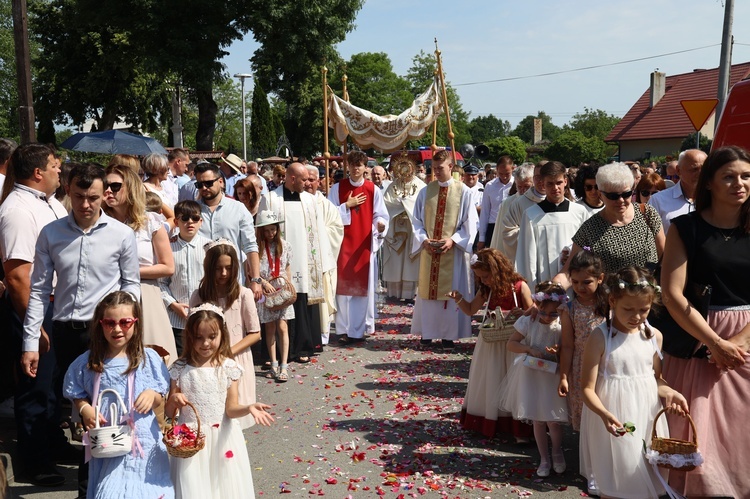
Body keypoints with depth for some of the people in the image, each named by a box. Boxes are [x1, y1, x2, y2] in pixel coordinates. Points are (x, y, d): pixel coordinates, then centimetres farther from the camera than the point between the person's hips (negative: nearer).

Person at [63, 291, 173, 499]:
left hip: (143, 441, -1)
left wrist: (152, 395, -17)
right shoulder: (87, 363, 2)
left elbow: (161, 399, 4)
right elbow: (78, 395, 12)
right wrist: (85, 409, -8)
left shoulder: (149, 359, -2)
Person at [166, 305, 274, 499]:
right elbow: (169, 411, 1)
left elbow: (231, 409, -7)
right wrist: (174, 400, -20)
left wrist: (248, 408, -27)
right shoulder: (180, 369, -3)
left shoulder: (229, 368, -5)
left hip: (222, 439, 0)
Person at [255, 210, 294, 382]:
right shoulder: (256, 247, -4)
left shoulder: (284, 246, 4)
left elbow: (288, 268, 11)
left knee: (282, 327, -6)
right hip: (265, 292, -1)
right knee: (270, 329, 7)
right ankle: (274, 365, 15)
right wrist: (264, 282, -16)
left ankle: (284, 366, -6)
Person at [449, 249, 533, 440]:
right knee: (489, 382, 11)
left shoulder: (520, 286, -13)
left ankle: (520, 428, 9)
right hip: (491, 341, 5)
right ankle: (488, 421, 27)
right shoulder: (486, 289, 2)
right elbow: (470, 310, 12)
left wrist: (523, 313, -29)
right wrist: (459, 299, -6)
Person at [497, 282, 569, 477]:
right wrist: (530, 349, -24)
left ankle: (557, 452, 33)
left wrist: (558, 352, -26)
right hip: (531, 376, 1)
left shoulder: (562, 326, -10)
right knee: (538, 420, 11)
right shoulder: (528, 322, -11)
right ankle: (544, 459, 29)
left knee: (553, 420, 2)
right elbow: (511, 344, -9)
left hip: (552, 377, -1)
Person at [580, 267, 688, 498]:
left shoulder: (654, 336, 1)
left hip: (647, 416, 4)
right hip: (614, 418, -4)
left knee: (648, 478, 13)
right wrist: (605, 414, -30)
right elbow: (588, 388, -13)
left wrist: (668, 392, -7)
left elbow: (655, 376, 15)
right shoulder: (600, 337, -13)